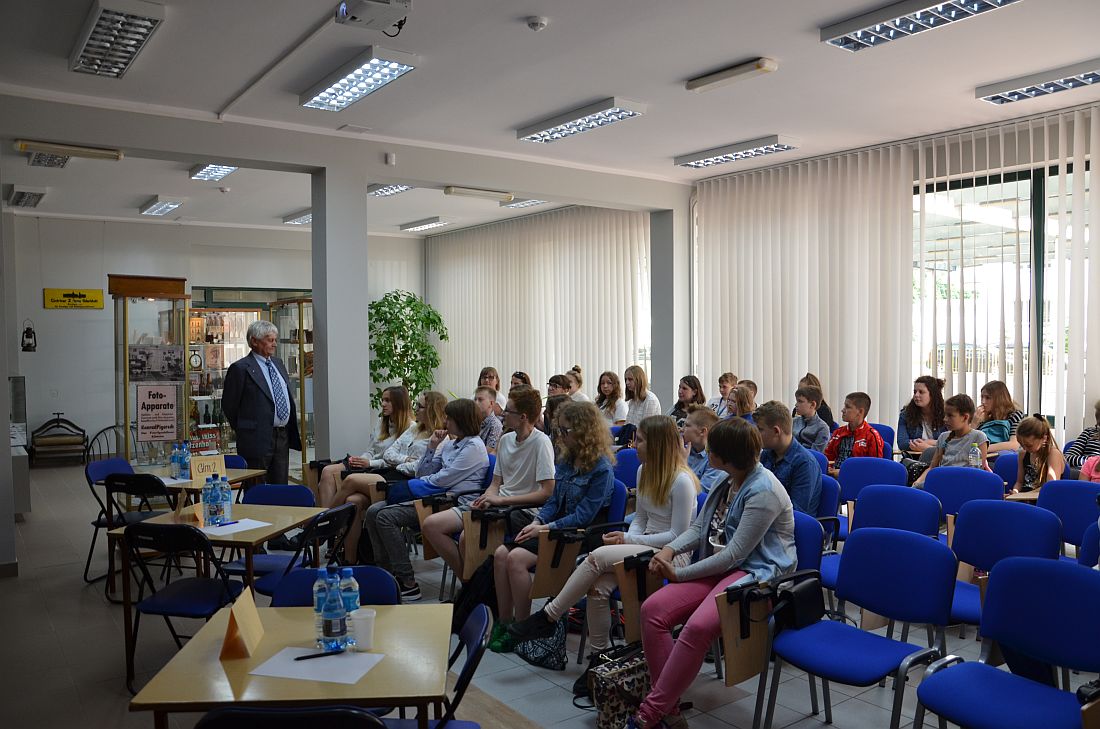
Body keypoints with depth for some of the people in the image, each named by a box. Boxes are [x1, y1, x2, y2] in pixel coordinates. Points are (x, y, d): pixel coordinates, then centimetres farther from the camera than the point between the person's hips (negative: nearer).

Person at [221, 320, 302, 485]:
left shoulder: (278, 363, 14)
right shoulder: (241, 368, -9)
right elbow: (228, 405, -5)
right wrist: (244, 430, 3)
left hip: (283, 436, 7)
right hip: (257, 439, -7)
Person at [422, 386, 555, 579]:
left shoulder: (541, 442, -13)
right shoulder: (505, 440, 11)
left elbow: (548, 492, -19)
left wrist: (501, 500, -17)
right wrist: (487, 498, -7)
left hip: (523, 509, -8)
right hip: (499, 505, 8)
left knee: (468, 537, -32)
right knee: (431, 525, -2)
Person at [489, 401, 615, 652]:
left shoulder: (601, 469, -13)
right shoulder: (566, 460, 12)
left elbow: (583, 516, -16)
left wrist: (544, 528, -16)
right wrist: (536, 522, -3)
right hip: (556, 528, 8)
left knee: (517, 558, -25)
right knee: (501, 553, -12)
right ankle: (504, 623, -4)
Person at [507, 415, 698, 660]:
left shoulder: (682, 481, -15)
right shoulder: (644, 471, 10)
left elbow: (677, 536, -15)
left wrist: (629, 539, -13)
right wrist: (628, 538, -3)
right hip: (645, 546, 7)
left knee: (598, 556, -25)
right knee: (598, 587, -21)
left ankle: (547, 617, -13)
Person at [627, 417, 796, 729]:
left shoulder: (763, 491, -16)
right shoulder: (726, 483, 13)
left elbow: (735, 553, -18)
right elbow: (698, 528, 17)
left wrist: (680, 574, -12)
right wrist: (670, 549, -5)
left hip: (758, 574, -9)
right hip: (717, 569, 9)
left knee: (697, 627, -34)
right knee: (652, 610, -14)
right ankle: (668, 702, -9)